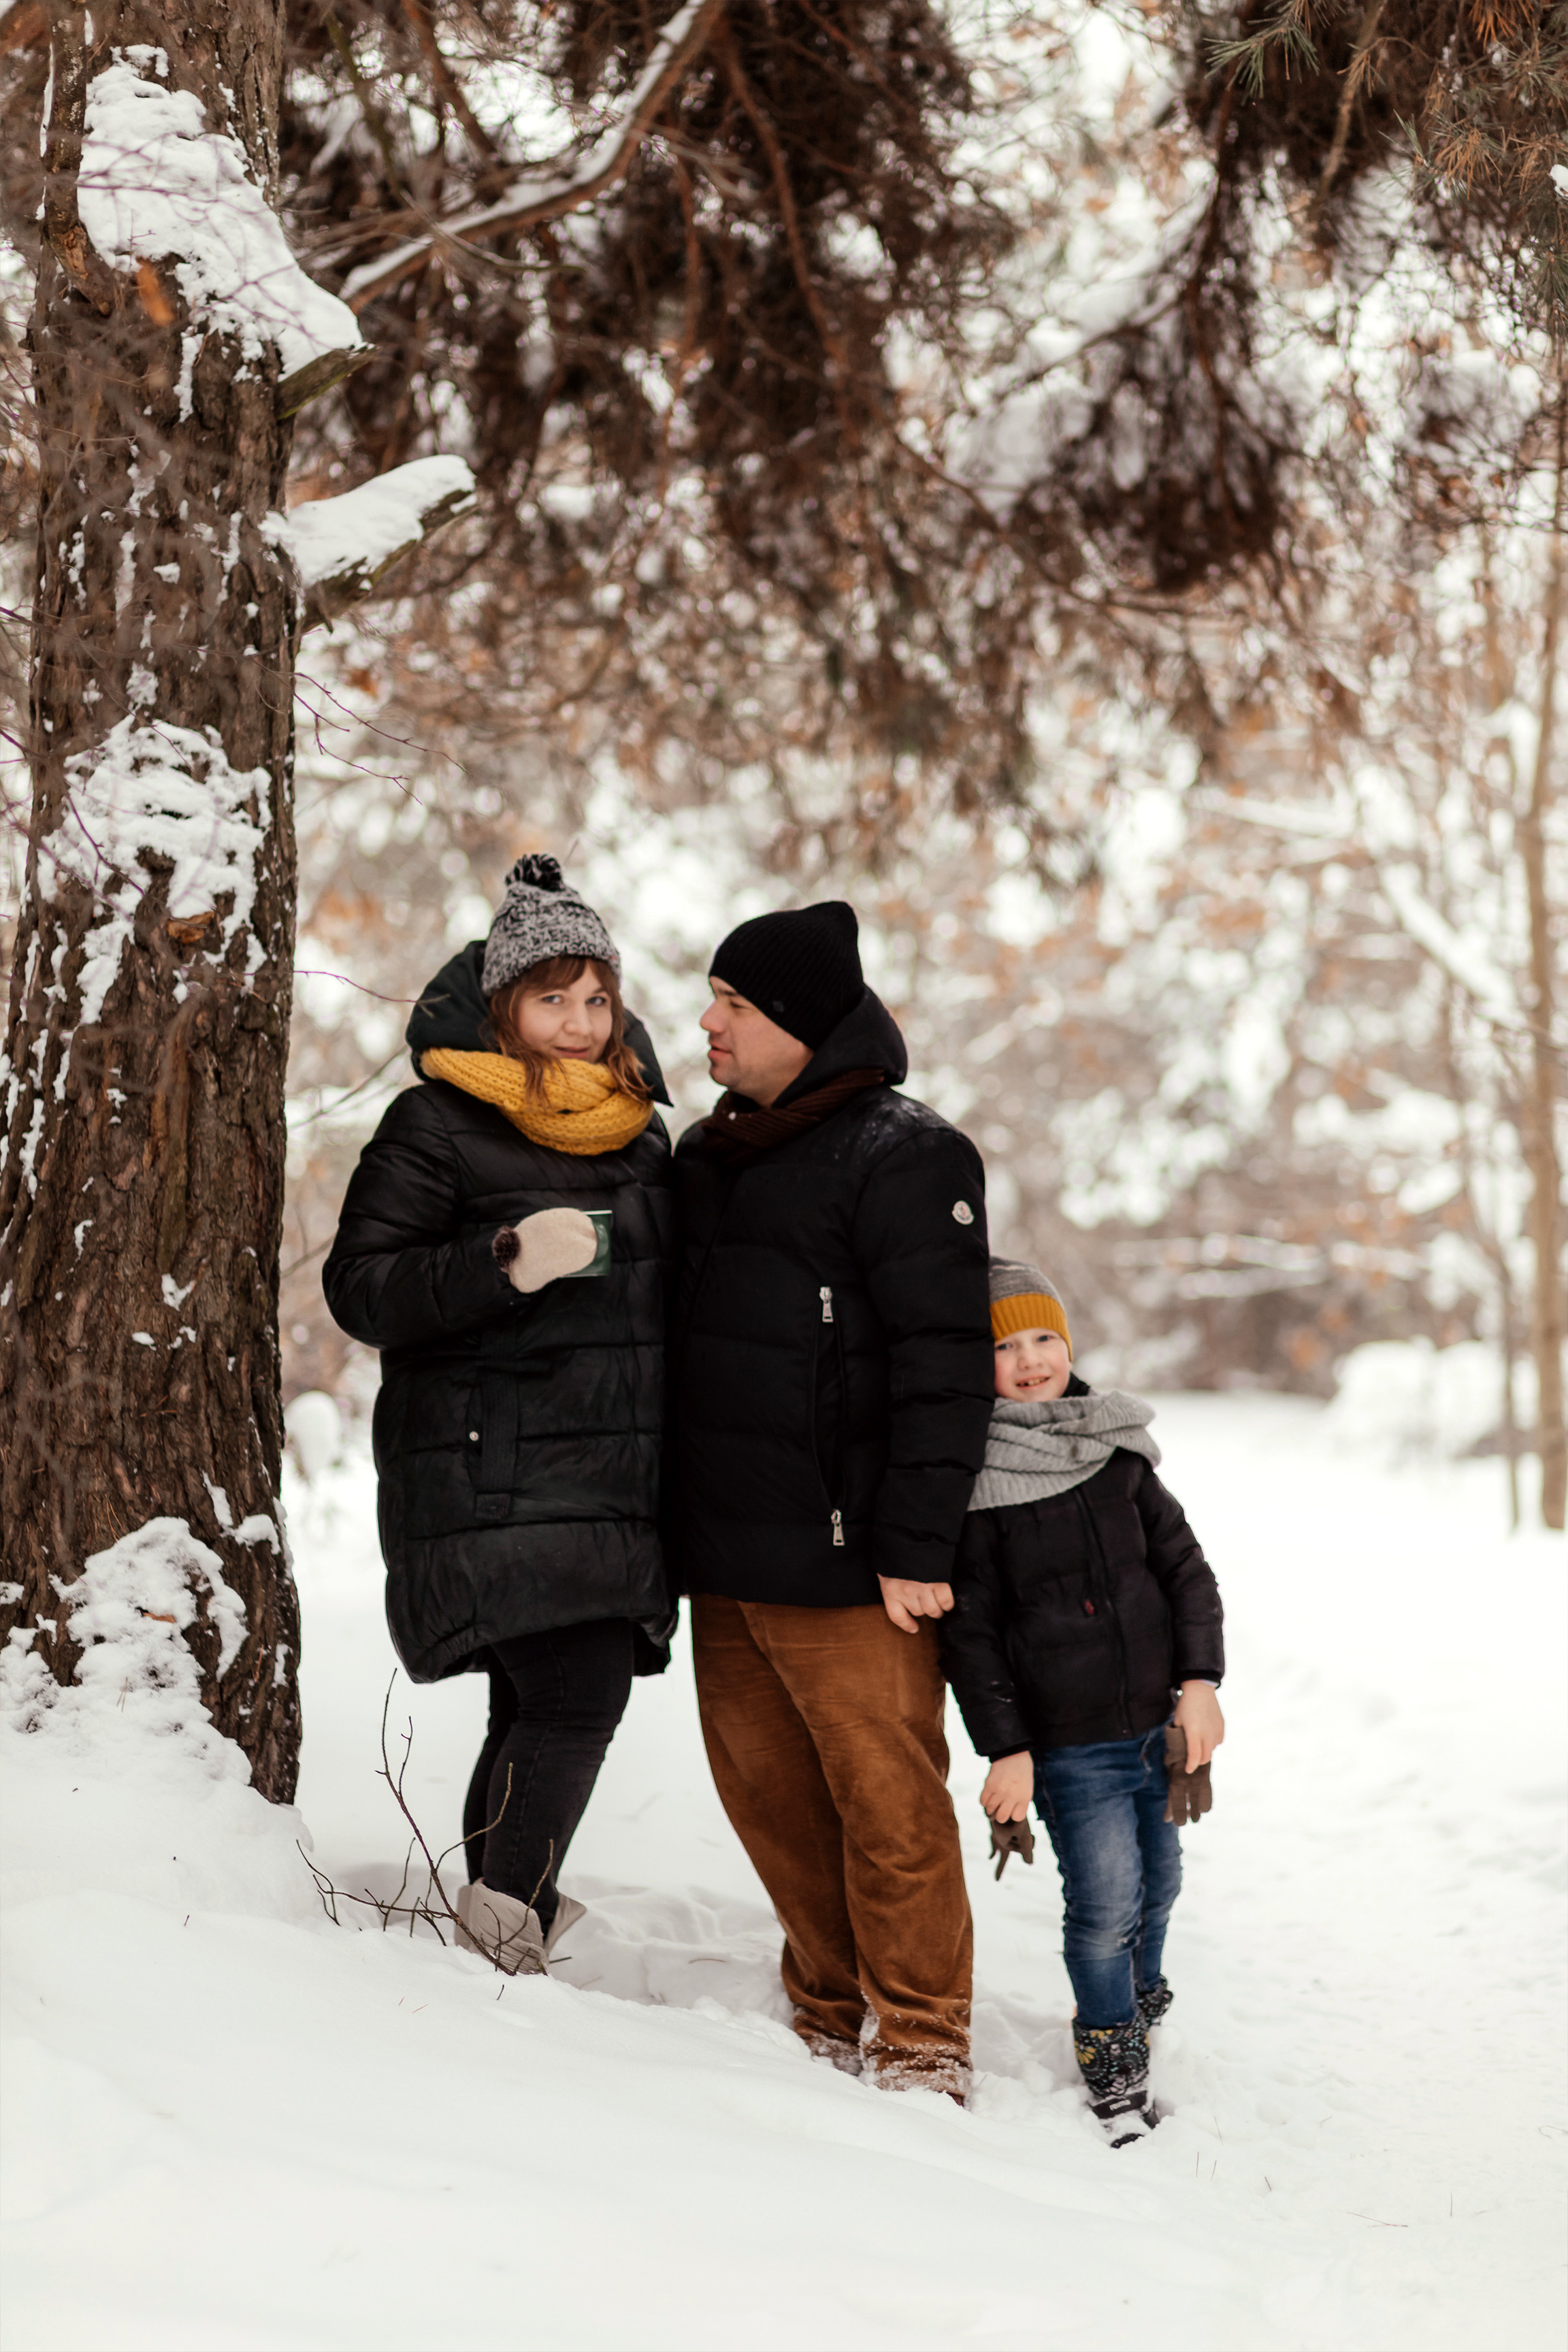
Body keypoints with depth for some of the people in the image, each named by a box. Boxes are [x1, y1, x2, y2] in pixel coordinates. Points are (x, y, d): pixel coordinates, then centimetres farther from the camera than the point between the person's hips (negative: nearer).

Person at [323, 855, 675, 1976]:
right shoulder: (438, 1124, -4)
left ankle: (495, 1927, 18)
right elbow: (360, 1287, -10)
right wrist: (504, 1264, -23)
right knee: (578, 1690, -16)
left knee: (541, 1708, 6)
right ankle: (505, 1932, -6)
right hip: (493, 1478, -6)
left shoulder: (638, 1129, 17)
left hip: (613, 1482, 6)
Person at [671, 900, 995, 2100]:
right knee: (769, 1796, 12)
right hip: (722, 1555, 8)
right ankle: (832, 2017, 27)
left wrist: (919, 1546, -17)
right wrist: (678, 1527, 18)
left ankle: (921, 2046, 10)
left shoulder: (903, 1154, -8)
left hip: (846, 1562, -8)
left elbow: (942, 1362, -13)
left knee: (887, 1801, -2)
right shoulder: (706, 1155, 16)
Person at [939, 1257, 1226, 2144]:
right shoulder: (971, 1483, -10)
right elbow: (970, 1631, -8)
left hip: (1158, 1725, 5)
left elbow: (1186, 1568, 9)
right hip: (1065, 1741, -5)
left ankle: (1143, 1996, 45)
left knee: (1159, 1878, 18)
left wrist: (1200, 1680, -2)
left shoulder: (1121, 1454, 4)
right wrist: (1005, 1748, -10)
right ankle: (1113, 2048, 14)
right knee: (1105, 1898, -8)